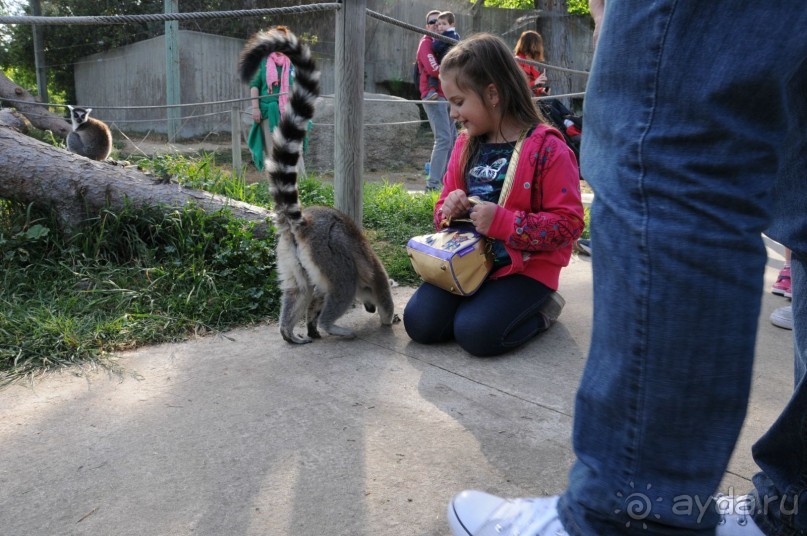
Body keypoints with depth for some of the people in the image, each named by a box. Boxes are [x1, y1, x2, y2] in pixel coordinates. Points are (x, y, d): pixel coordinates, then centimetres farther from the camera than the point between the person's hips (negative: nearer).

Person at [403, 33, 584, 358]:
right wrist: (449, 209, -7)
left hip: (525, 267, -5)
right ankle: (484, 301, 12)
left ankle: (541, 310, 4)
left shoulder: (547, 148, -13)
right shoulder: (466, 145, 8)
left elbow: (568, 222, -16)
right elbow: (445, 203, 18)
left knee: (475, 332, -24)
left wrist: (503, 222, -25)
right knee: (419, 322, -12)